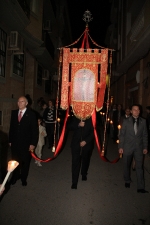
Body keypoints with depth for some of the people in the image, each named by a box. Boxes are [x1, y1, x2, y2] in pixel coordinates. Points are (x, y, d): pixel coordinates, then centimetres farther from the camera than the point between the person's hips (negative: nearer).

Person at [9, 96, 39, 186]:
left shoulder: (31, 114, -9)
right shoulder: (14, 113, 5)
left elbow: (35, 130, -8)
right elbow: (11, 127, 9)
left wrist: (33, 144, -11)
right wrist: (10, 140, 6)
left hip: (26, 143, -3)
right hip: (15, 143, 3)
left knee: (25, 162, 13)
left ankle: (23, 178, 34)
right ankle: (15, 176, 38)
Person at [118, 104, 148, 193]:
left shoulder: (143, 121, 0)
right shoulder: (126, 121, -3)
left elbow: (145, 135, 5)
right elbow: (122, 135, -1)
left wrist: (145, 147, 2)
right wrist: (120, 147, -4)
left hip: (139, 148, 0)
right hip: (128, 147, 0)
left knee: (139, 167, 1)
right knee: (126, 166, 14)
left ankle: (141, 187, 9)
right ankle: (127, 181, 35)